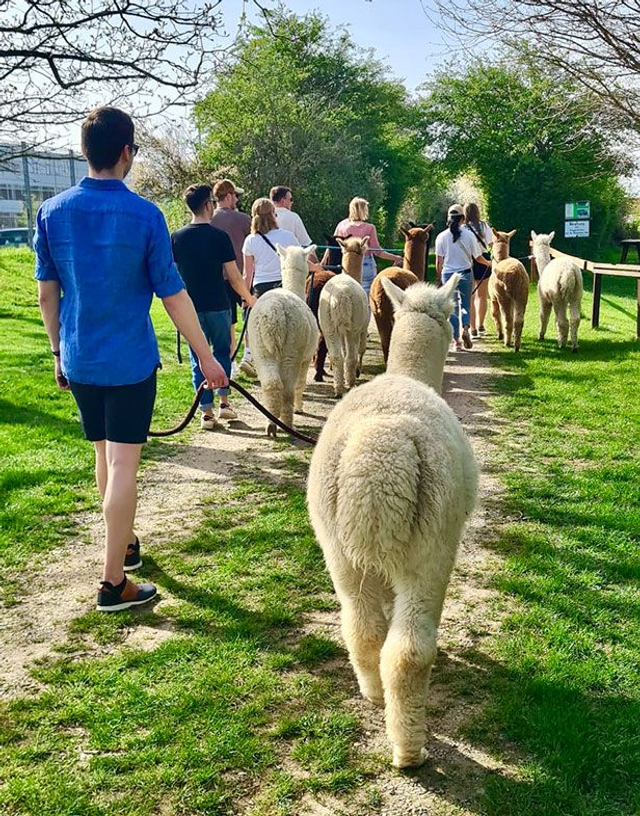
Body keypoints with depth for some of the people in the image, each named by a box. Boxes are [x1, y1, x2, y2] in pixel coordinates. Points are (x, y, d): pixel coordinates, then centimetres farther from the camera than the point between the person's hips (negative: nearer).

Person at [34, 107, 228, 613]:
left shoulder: (52, 212, -1)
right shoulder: (145, 216, -12)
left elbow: (47, 292, 5)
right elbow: (173, 296, -9)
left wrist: (59, 352, 17)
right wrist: (207, 359, -1)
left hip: (78, 361, 5)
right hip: (130, 361, -5)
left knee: (105, 453, 21)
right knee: (124, 464, -1)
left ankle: (125, 542, 39)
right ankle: (114, 584, 2)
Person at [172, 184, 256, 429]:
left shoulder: (176, 238, -1)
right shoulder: (219, 236, -8)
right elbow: (233, 276, -7)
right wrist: (249, 298, 8)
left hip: (190, 308, 2)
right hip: (218, 306, -1)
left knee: (199, 360, 8)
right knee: (222, 353, 18)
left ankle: (207, 412, 7)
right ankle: (224, 402, 12)